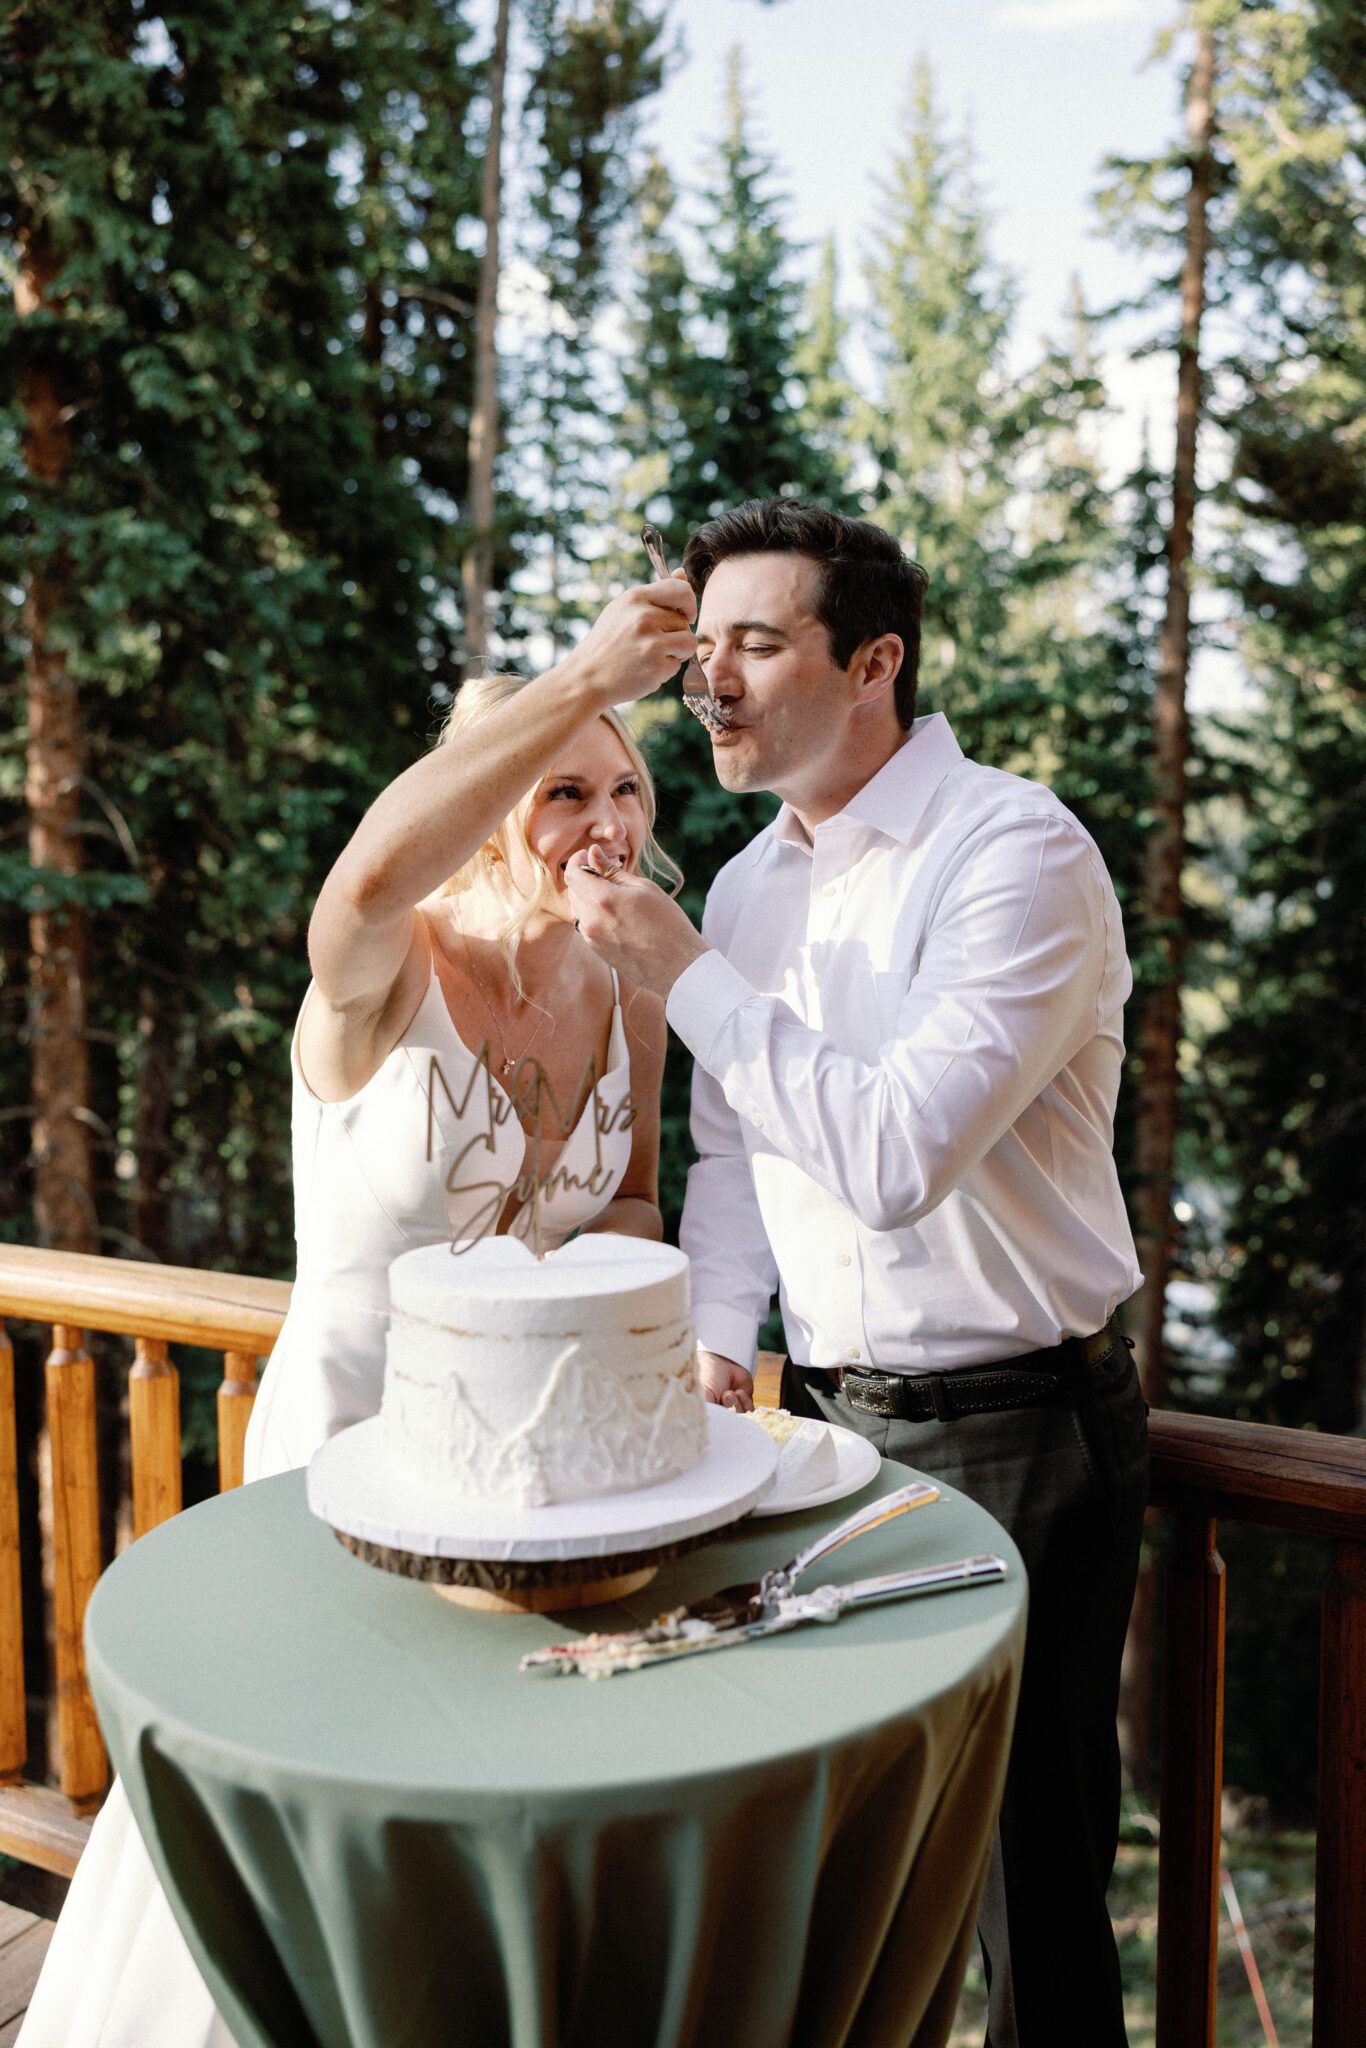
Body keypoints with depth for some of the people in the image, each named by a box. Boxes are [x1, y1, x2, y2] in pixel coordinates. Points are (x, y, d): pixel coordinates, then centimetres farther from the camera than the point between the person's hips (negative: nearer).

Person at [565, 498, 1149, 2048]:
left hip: (1012, 1428, -6)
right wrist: (713, 1336, 2)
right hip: (828, 1415, 7)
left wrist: (687, 977, -21)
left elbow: (896, 1156, -27)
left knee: (1026, 1853, 5)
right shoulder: (749, 884, 7)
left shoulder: (1017, 856, -17)